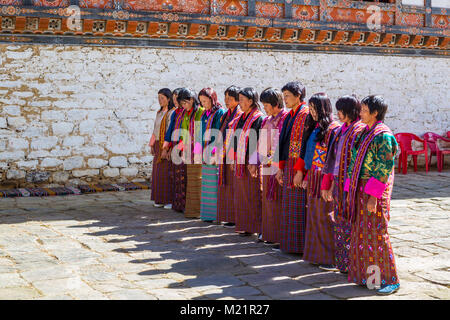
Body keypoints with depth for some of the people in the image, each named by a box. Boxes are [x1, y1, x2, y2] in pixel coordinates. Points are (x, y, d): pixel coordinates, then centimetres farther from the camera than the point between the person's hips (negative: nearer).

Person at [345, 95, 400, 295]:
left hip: (374, 191, -9)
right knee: (361, 233, 11)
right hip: (360, 190, 9)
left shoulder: (383, 136, -13)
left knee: (376, 235, -5)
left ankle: (390, 280, 3)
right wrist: (350, 191, 13)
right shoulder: (365, 133, 13)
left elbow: (384, 169, -18)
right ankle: (367, 275, 21)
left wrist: (373, 195, -21)